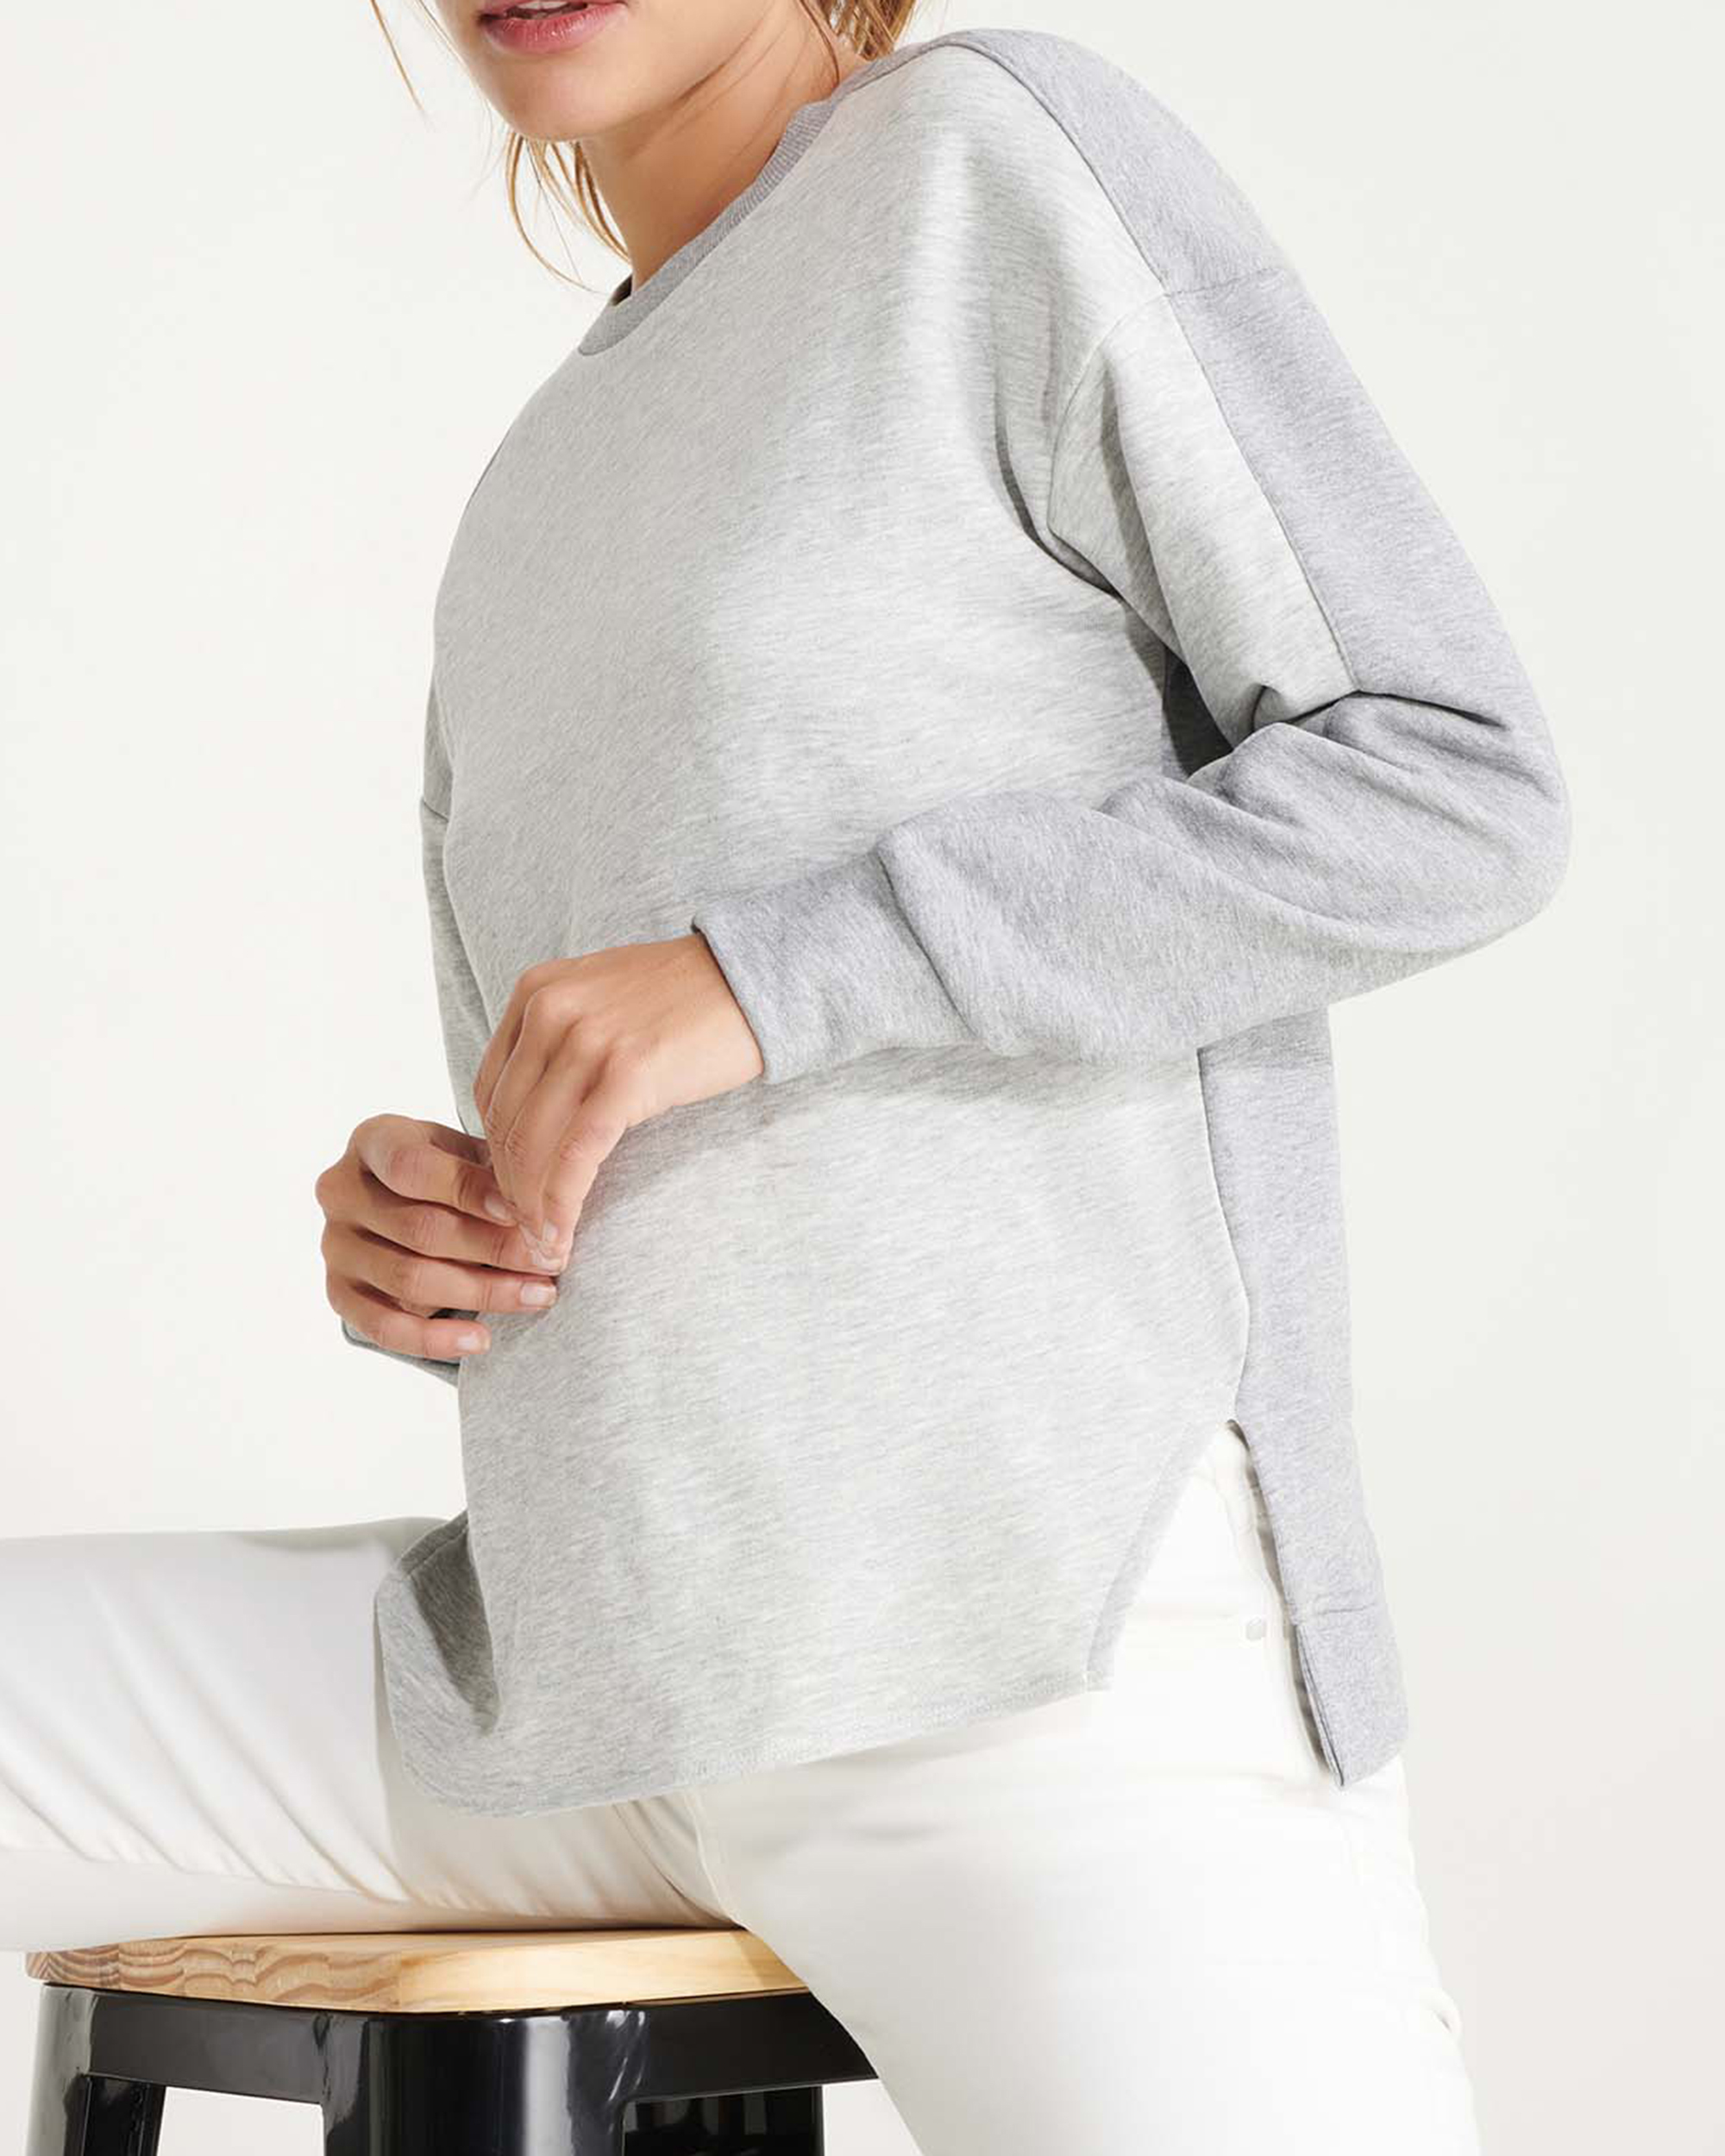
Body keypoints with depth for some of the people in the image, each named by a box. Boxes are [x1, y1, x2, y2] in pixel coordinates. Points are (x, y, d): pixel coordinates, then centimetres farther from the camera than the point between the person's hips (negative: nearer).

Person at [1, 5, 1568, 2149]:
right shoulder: (546, 490, 20)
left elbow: (1455, 785, -8)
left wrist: (771, 964, -14)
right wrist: (428, 1252, 1)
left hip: (1071, 1631, -7)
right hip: (593, 1658, 7)